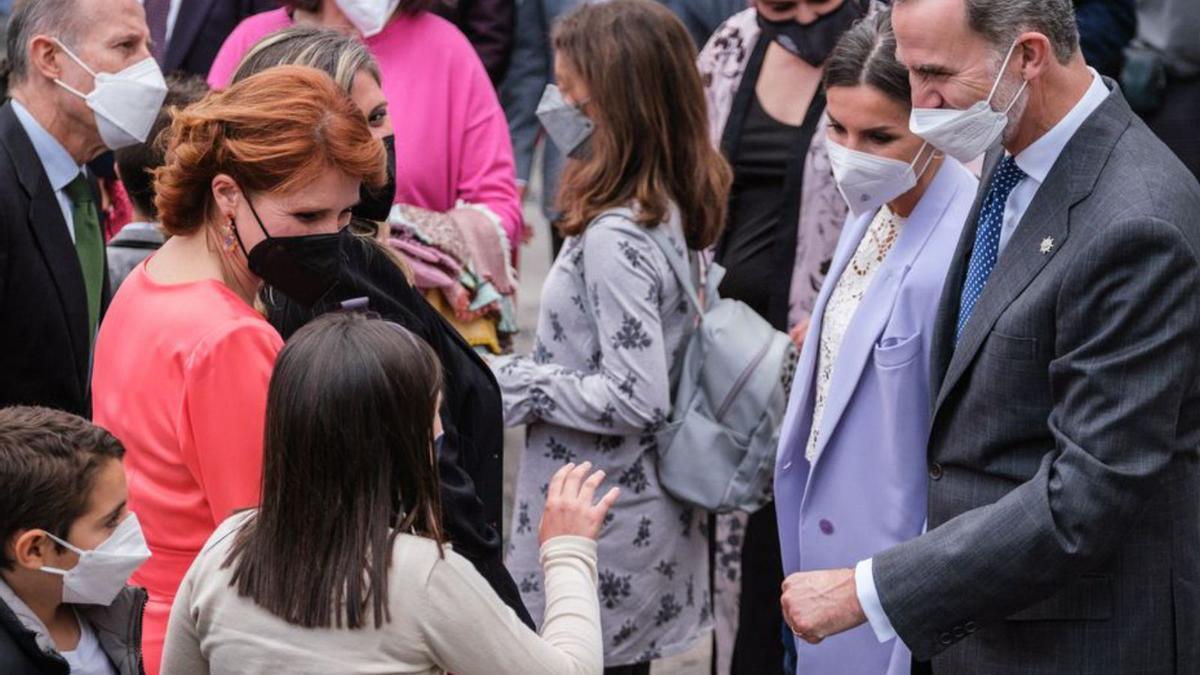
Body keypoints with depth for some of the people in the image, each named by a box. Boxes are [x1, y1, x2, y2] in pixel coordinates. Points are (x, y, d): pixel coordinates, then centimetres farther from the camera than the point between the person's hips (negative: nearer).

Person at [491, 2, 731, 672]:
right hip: (646, 513, 9)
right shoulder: (668, 210, 5)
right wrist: (530, 364, 14)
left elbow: (636, 400, -24)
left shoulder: (613, 239, -23)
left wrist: (513, 384, -16)